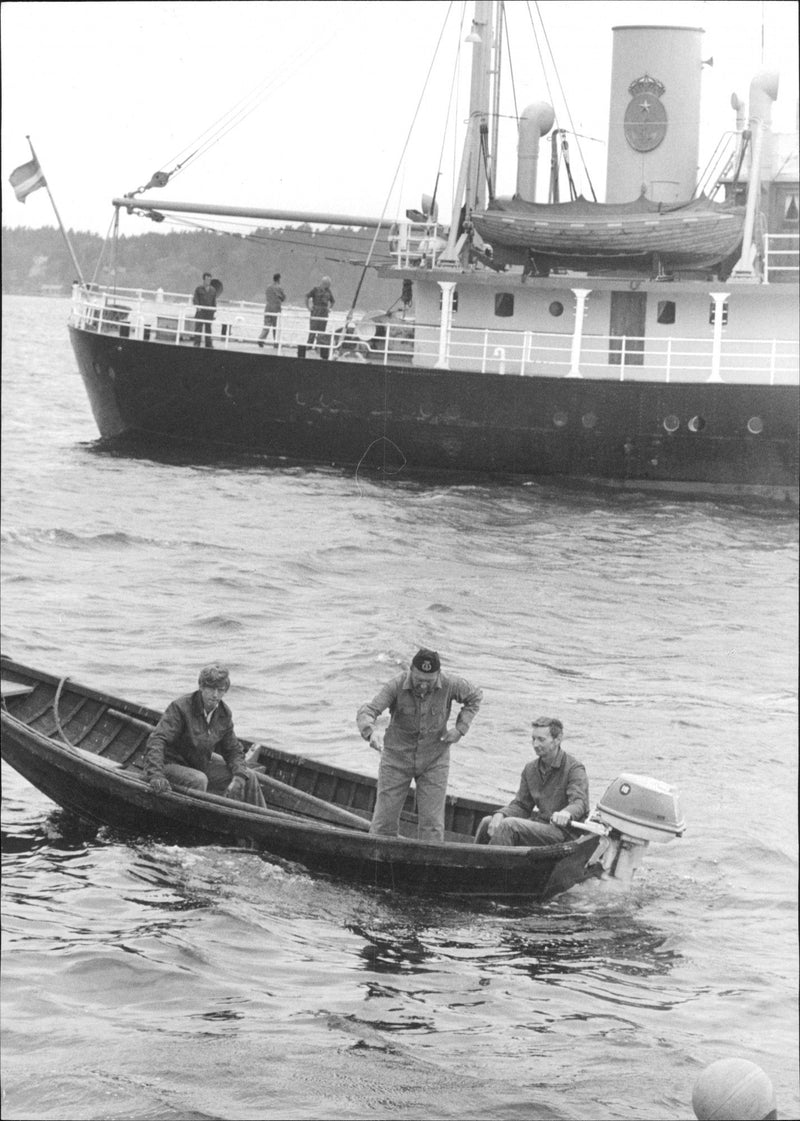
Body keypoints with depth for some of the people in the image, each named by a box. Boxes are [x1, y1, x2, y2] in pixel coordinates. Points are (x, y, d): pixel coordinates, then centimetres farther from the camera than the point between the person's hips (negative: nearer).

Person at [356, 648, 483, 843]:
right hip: (397, 758, -1)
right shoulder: (396, 686, -19)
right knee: (384, 822, 0)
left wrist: (460, 728, -6)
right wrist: (370, 732, -48)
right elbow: (366, 712, -26)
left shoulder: (450, 685, -14)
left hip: (434, 761, 1)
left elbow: (474, 697, 6)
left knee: (432, 825, -5)